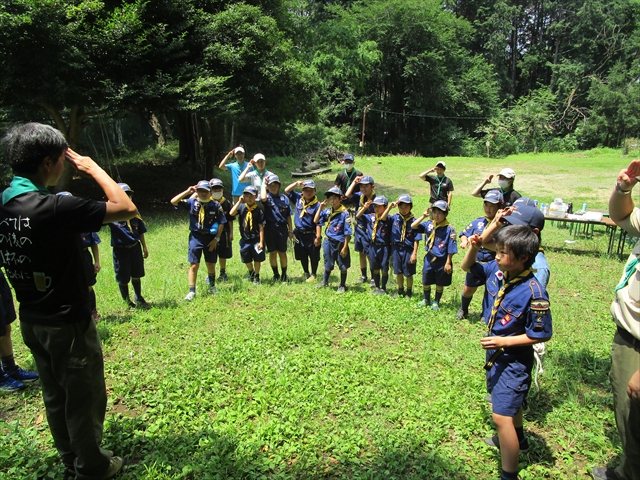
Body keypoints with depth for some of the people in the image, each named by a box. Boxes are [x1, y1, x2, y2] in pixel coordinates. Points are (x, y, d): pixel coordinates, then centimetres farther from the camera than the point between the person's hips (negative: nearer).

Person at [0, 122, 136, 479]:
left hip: (32, 322, 8)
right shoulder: (54, 208, -27)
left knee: (55, 396, 22)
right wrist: (93, 168, -14)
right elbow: (126, 209, -23)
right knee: (85, 398, 11)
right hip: (68, 323, -8)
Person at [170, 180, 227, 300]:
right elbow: (173, 201, -12)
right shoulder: (192, 202, -4)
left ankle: (212, 286, 35)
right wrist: (187, 192, -15)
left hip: (211, 238, 1)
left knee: (211, 264, 13)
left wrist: (216, 239, -6)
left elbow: (221, 223, -3)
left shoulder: (216, 205, -5)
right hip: (196, 237, 0)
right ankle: (192, 291, 5)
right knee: (194, 265, -2)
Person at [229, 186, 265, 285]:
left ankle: (256, 277, 26)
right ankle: (251, 272, 43)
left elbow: (261, 227, -9)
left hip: (256, 239, -3)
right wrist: (239, 202, -19)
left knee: (257, 259, 7)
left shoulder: (258, 210, -9)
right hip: (245, 239, 3)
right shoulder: (241, 207, -3)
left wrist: (261, 241, -11)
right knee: (246, 259, 16)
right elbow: (231, 213, -20)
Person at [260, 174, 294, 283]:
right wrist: (263, 184, -12)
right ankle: (276, 275, 24)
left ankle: (284, 275, 21)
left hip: (282, 228, 1)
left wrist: (290, 230, 5)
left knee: (282, 252, 8)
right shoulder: (267, 197, 0)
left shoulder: (284, 198, 5)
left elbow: (288, 216, 6)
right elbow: (263, 198, -27)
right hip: (270, 228, 0)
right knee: (272, 252, 9)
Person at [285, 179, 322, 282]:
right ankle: (306, 273, 37)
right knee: (302, 256, 18)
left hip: (311, 235, -5)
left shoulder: (317, 205, -16)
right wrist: (296, 183, -9)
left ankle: (313, 274, 28)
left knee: (313, 256, 9)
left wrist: (318, 237, -16)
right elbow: (287, 191, 6)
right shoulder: (298, 198, -1)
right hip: (299, 234, 5)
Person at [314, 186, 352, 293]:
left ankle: (342, 285, 27)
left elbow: (347, 232, -15)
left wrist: (345, 247, -15)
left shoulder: (344, 213, -16)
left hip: (340, 243, -5)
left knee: (343, 266, 10)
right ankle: (325, 282, 40)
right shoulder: (327, 211, 0)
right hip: (328, 242, 5)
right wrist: (320, 208, -6)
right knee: (328, 264, 21)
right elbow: (316, 221, 1)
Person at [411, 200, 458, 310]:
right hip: (429, 258, 4)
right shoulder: (429, 224, -2)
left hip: (441, 260, -4)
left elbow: (451, 249, -14)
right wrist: (423, 216, -12)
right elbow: (413, 226, -7)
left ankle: (436, 302, 32)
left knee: (440, 283, 13)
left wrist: (448, 263, -13)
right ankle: (426, 300, 37)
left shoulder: (449, 229, -15)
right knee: (425, 282, 15)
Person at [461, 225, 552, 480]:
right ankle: (517, 438, 56)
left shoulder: (533, 292, -29)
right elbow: (467, 267, 6)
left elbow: (542, 334, -21)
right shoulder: (497, 270, -10)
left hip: (514, 358, -8)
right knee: (508, 399, 30)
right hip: (495, 350, 8)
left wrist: (503, 341, -23)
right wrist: (474, 248, -13)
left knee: (501, 415, -7)